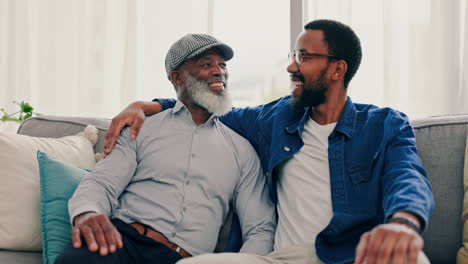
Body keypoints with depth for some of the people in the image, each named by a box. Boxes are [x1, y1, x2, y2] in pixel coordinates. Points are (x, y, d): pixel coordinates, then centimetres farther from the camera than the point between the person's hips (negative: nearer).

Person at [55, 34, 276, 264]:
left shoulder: (242, 150, 18)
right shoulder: (141, 127, 16)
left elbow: (261, 229, 13)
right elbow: (102, 183, 4)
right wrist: (86, 213, -22)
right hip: (125, 238, -1)